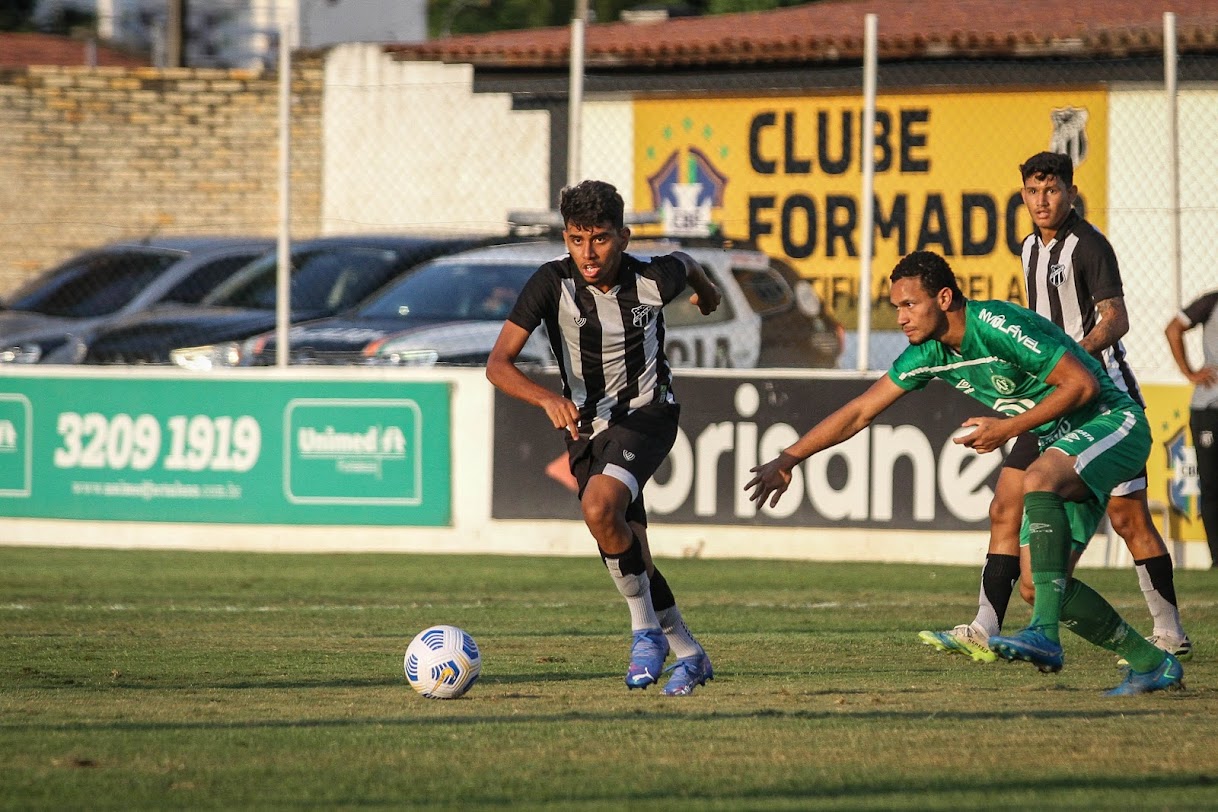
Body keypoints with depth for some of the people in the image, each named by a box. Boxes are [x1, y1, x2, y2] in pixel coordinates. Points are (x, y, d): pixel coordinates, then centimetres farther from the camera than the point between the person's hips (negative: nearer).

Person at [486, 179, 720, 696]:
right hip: (587, 426, 3)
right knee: (631, 560, 6)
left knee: (599, 507, -30)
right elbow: (498, 363, -26)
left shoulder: (653, 281, -17)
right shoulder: (552, 284, -19)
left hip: (648, 412, -3)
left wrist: (706, 291, 33)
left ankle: (646, 629, -13)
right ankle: (688, 655, 26)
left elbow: (684, 263, 10)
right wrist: (547, 399, -44)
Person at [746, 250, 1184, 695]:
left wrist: (1009, 428, -20)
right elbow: (859, 412, 8)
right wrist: (787, 459, 3)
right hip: (1061, 442, 9)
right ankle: (1151, 664, 13)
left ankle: (1045, 635, -46)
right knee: (1040, 584, -1)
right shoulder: (929, 354, 1)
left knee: (1038, 480, -38)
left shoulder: (1000, 327, -24)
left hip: (1110, 422, -9)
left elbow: (1083, 383, -22)